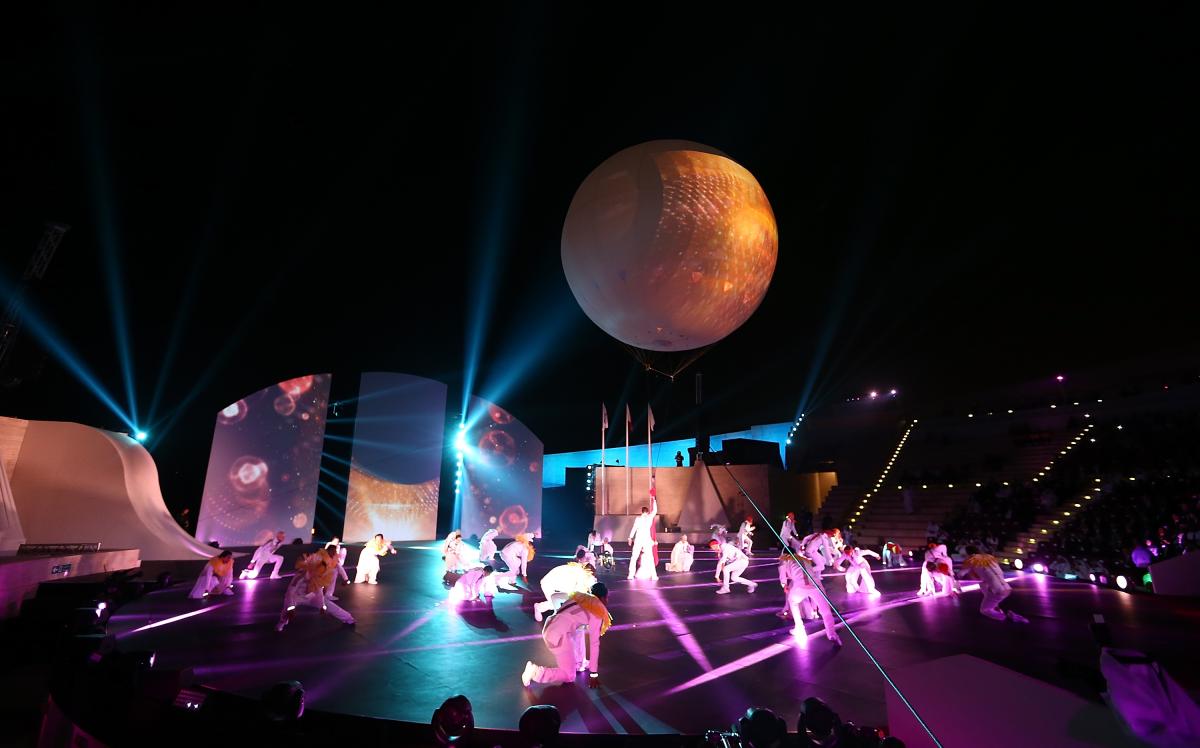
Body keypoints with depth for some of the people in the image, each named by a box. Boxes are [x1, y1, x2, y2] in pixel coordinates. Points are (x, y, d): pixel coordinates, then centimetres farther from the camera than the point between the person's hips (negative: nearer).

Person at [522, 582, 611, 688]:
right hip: (559, 637, -8)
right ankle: (536, 672, -3)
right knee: (569, 676, 8)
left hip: (548, 629, 8)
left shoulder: (580, 598, 19)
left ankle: (579, 663, 29)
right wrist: (593, 674, 7)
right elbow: (594, 643, 0)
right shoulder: (598, 612, 0)